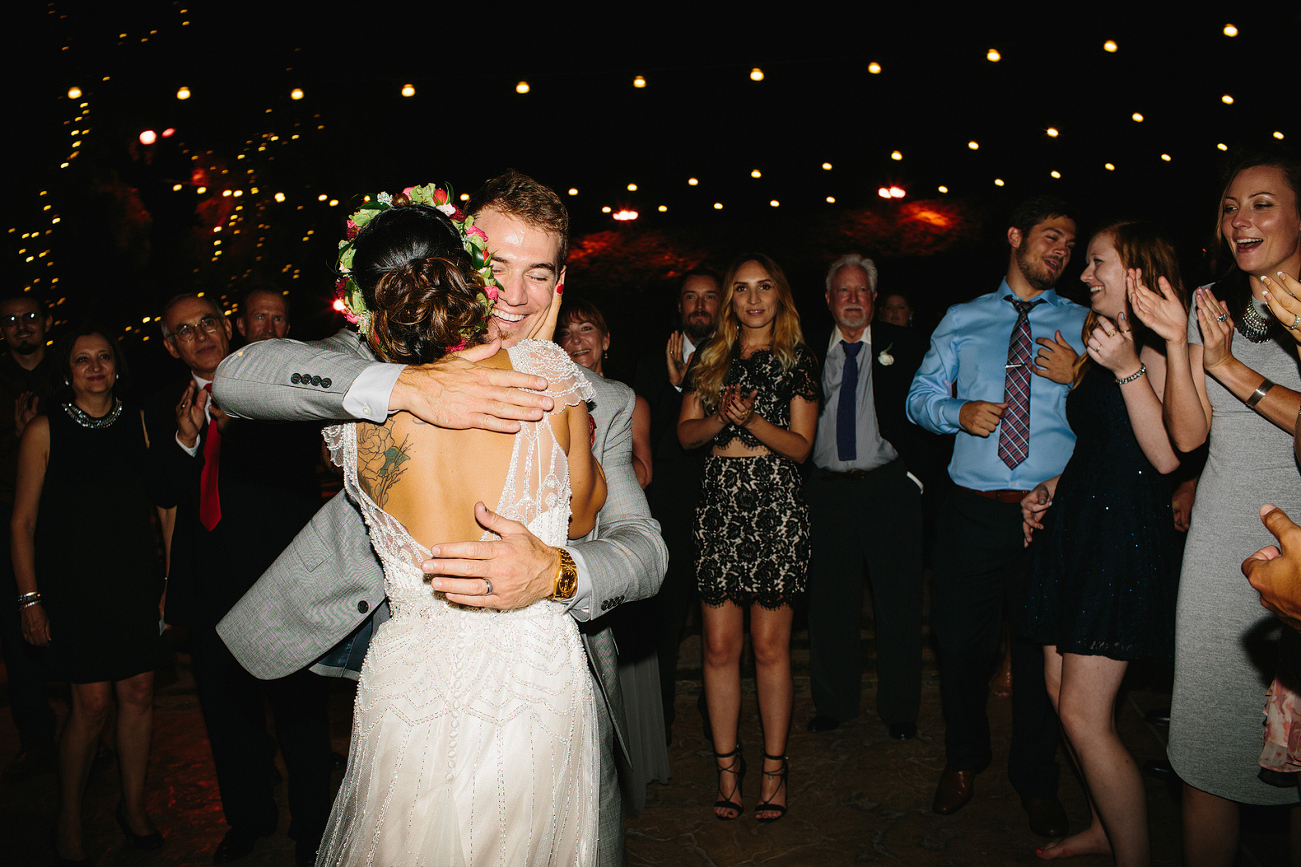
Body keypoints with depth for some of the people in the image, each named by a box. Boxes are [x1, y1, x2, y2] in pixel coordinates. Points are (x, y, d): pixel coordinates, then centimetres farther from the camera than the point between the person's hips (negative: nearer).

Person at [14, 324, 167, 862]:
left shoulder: (137, 423, 4)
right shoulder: (45, 430, -4)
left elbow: (162, 499, 9)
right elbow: (23, 521, -2)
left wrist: (164, 576, 4)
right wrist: (30, 599, -6)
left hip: (135, 579, 3)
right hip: (73, 584, -3)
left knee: (138, 693, 6)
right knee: (92, 704, -3)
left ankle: (133, 807, 26)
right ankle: (68, 821, 19)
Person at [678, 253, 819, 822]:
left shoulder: (797, 360, 5)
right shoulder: (709, 358, 14)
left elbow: (801, 446, 0)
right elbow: (685, 432, 10)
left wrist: (752, 420, -16)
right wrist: (722, 418, -10)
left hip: (774, 504, -2)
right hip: (718, 503, 3)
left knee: (769, 645, 1)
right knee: (719, 644, 2)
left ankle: (774, 767, 15)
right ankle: (726, 764, 15)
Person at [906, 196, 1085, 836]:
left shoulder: (1084, 326, 8)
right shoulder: (961, 321, 11)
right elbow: (919, 397, 8)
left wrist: (1078, 377, -16)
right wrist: (958, 412, -10)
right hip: (973, 512, 1)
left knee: (1041, 650, 9)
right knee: (960, 641, 9)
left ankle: (1035, 781, 31)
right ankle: (963, 759, 35)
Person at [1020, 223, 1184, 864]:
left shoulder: (1158, 350, -10)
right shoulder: (1101, 345, 18)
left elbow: (1166, 457, -20)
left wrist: (1129, 370, -24)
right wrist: (1050, 487, 11)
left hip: (1124, 534, -9)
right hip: (1075, 526, 9)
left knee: (1083, 714, -9)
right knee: (1061, 689, 13)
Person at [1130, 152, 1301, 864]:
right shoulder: (1211, 304, 10)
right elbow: (1187, 434, 2)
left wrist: (1231, 366, -12)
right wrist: (1176, 343, -9)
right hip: (1224, 544, 3)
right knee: (1205, 752, 5)